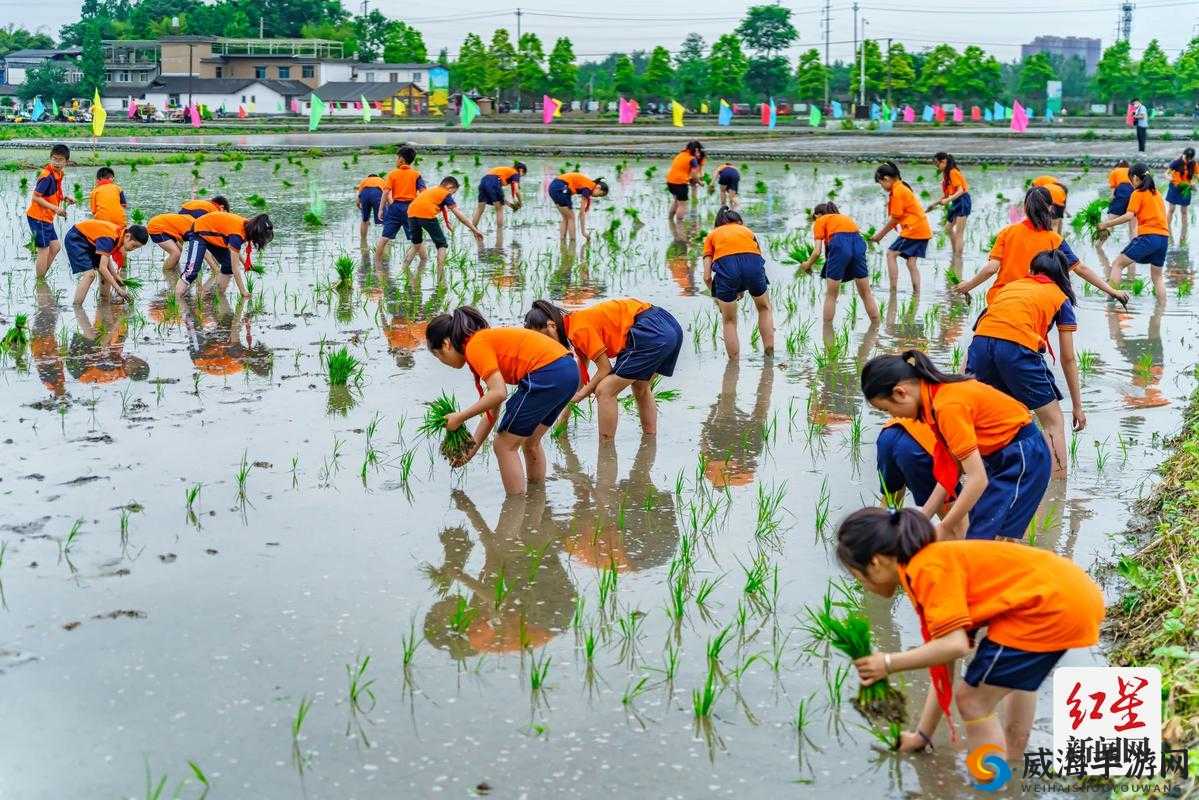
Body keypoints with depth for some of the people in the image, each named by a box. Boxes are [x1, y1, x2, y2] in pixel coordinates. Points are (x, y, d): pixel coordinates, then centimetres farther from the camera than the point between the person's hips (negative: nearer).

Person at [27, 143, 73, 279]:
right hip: (38, 217, -9)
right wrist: (56, 209, -25)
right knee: (44, 251, -3)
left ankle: (42, 277, 23)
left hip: (46, 218, 9)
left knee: (55, 247, 15)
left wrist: (63, 198, 2)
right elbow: (35, 197, -22)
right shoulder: (47, 176, -22)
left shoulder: (58, 174, 5)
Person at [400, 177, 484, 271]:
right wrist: (474, 230, 10)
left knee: (416, 244, 25)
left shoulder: (430, 190, 31)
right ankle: (440, 273, -2)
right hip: (427, 215, -6)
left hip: (411, 214, 6)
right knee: (442, 245, 8)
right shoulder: (446, 194, 12)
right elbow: (459, 214, 9)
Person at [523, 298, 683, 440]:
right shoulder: (577, 323, 17)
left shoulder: (580, 328, -12)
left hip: (650, 332, -10)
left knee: (605, 392, -3)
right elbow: (581, 376, 24)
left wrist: (580, 395, 3)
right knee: (640, 387, 31)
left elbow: (605, 369, -8)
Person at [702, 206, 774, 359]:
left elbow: (707, 277, 19)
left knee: (729, 321, 18)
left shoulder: (712, 235, 29)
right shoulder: (747, 230, 35)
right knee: (764, 308, 29)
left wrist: (717, 297, 34)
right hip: (753, 262, 1)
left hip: (725, 265, -1)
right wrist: (743, 289, 37)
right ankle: (770, 354, 26)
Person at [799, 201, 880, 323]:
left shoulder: (820, 221, 18)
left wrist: (808, 264, 26)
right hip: (859, 243, 5)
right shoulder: (845, 217, 34)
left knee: (831, 296, 7)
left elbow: (817, 251, 8)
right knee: (866, 293, 13)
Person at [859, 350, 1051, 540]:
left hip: (1023, 454, -9)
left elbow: (978, 480, -27)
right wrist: (923, 517, 2)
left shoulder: (949, 406, -27)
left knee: (979, 538, -12)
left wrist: (944, 528, -19)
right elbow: (953, 467, 3)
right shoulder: (936, 394, -1)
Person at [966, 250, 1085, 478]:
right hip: (1018, 347, -3)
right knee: (1053, 421, 11)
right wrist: (1077, 405, 27)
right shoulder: (1060, 298, 21)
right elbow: (1068, 359, 21)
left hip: (980, 342, 4)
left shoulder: (1011, 286, 31)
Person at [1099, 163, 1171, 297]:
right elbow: (1161, 214, 20)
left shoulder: (1138, 193, -2)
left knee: (1117, 264, 0)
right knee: (1157, 276, 17)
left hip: (1148, 236, -7)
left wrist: (1107, 224, -10)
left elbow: (1129, 216, -13)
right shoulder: (1156, 192, 18)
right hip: (1164, 237, 7)